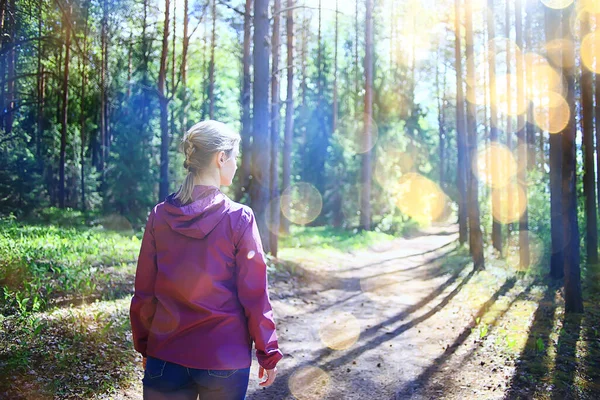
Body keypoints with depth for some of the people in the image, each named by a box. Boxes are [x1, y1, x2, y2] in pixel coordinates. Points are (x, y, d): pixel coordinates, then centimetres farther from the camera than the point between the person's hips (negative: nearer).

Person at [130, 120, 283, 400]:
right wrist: (268, 353, 0)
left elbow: (143, 293, 2)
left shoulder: (160, 216, -3)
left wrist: (144, 346, 14)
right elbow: (254, 295, -11)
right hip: (225, 360, -2)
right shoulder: (239, 218, -13)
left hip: (165, 357, 2)